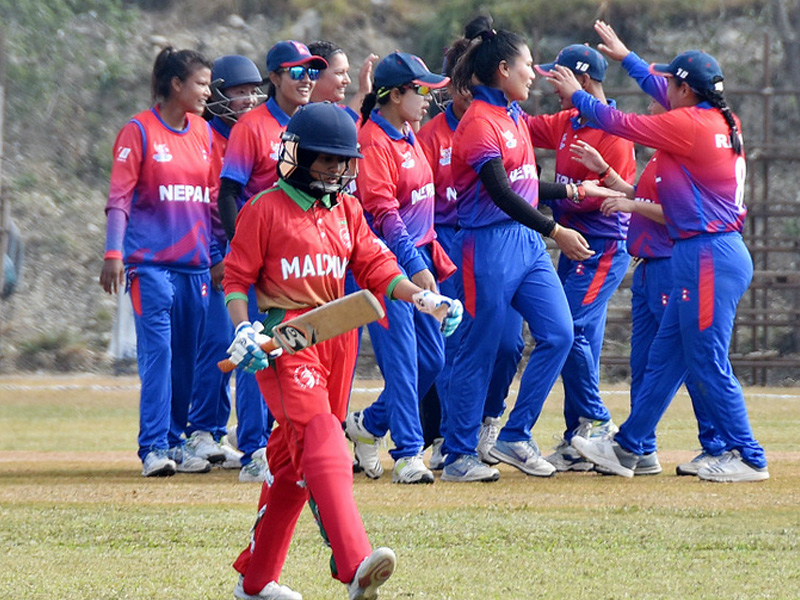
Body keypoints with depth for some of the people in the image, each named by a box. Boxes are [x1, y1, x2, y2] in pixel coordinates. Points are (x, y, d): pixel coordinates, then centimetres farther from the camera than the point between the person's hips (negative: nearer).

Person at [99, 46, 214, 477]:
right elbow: (119, 197, -7)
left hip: (195, 261, 6)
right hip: (151, 260, -6)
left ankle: (175, 442, 14)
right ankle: (154, 447, -11)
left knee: (186, 355, 6)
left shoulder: (203, 132, 13)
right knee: (157, 349, -11)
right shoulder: (139, 131, -4)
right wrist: (113, 253, -16)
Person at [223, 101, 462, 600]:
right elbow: (237, 277, -1)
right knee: (322, 438, -24)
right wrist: (243, 330, -16)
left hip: (336, 336, 7)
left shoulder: (347, 210, 16)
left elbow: (377, 268, 12)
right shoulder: (265, 209, -2)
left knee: (295, 458, 12)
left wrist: (424, 299, -3)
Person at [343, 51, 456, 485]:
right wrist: (415, 266, -29)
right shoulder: (374, 143, -15)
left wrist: (434, 256, 20)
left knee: (431, 358, 10)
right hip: (387, 260, -9)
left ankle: (368, 425, 25)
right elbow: (384, 213, -22)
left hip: (417, 256, 9)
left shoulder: (408, 136, 14)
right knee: (402, 359, -9)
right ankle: (408, 455, -6)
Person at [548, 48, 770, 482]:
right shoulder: (723, 121, 10)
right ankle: (627, 448, 20)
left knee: (708, 364, -5)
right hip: (705, 255, 10)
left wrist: (576, 95, 8)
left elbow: (623, 124, -8)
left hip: (707, 258, -10)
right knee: (665, 355, 14)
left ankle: (748, 458, -1)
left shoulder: (690, 125, -15)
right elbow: (666, 95, 28)